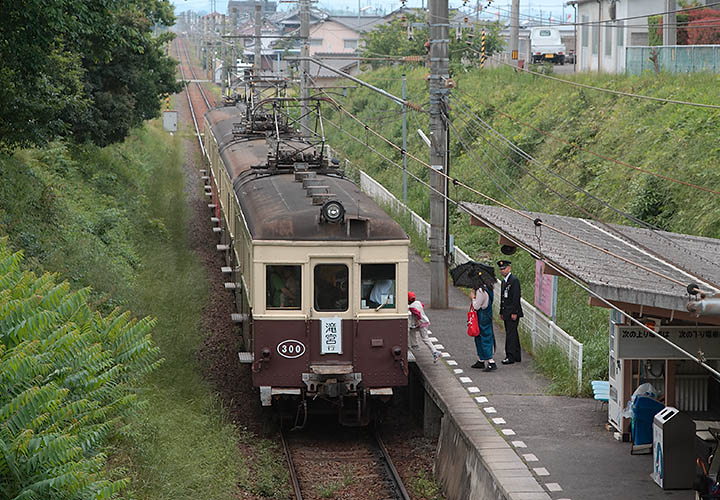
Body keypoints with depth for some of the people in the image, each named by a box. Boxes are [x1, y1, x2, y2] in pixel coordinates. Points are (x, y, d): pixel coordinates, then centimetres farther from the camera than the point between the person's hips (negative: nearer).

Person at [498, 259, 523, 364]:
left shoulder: (514, 280, -12)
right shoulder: (504, 281, 18)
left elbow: (516, 297, -17)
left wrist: (514, 312, -21)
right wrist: (501, 312, 19)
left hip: (513, 313, -10)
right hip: (506, 313, 10)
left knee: (511, 333, -11)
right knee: (512, 334, 11)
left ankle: (510, 356, -12)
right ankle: (517, 356, 16)